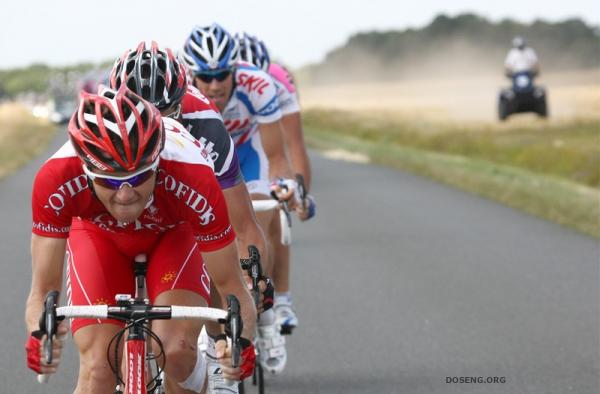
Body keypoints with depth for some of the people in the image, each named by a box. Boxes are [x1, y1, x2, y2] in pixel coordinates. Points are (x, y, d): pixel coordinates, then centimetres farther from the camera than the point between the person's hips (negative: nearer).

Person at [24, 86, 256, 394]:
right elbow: (44, 290, -32)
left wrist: (241, 340, -51)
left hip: (174, 232, -1)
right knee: (98, 369, -17)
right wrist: (38, 334, -54)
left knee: (176, 351, -24)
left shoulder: (193, 179, -41)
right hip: (98, 234, 1)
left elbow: (230, 285, -31)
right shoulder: (57, 180, -39)